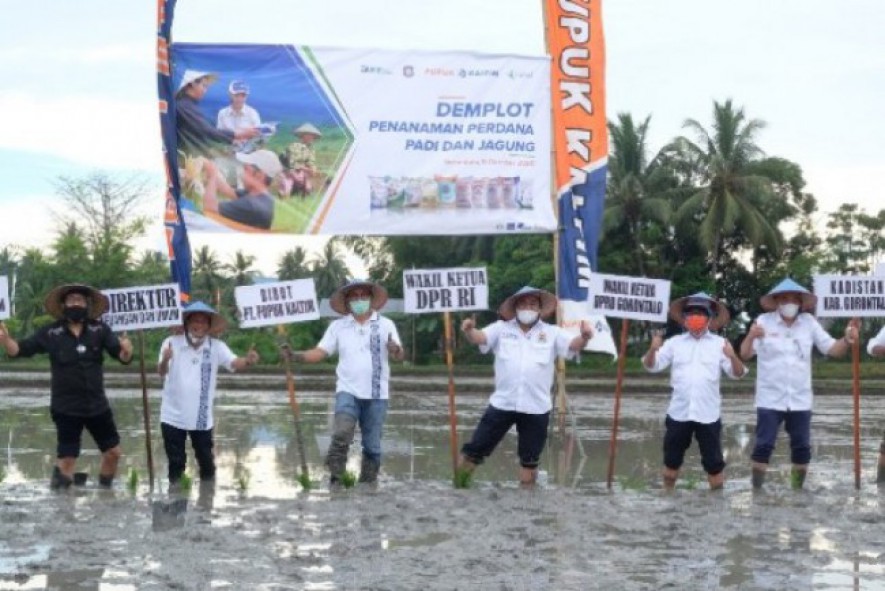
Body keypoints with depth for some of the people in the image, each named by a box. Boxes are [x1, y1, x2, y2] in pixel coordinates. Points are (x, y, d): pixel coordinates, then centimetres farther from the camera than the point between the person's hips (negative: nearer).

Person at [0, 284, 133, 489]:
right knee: (66, 459, -4)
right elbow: (20, 349, -10)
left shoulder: (99, 330, -4)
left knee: (113, 452, 13)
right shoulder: (51, 333, -7)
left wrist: (126, 350, -35)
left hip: (97, 405, 3)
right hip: (66, 408, -3)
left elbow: (122, 356, -11)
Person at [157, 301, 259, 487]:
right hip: (173, 416, -1)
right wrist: (165, 360, -45)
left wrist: (248, 361, -41)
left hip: (201, 417, 1)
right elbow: (161, 372, -21)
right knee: (175, 462, 10)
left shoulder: (216, 346, -4)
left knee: (206, 461, 10)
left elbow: (235, 363, -18)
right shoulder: (172, 342, -9)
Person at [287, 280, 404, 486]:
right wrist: (295, 355, -12)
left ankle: (368, 484, 17)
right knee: (341, 434, -20)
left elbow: (400, 355, -4)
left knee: (372, 444, 6)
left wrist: (395, 349, -27)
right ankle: (335, 480, -13)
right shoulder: (338, 326, 8)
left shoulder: (385, 325, 5)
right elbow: (320, 353, 5)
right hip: (348, 391, 0)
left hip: (376, 394, 1)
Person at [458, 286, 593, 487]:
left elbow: (573, 345, -6)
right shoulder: (501, 328, 4)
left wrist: (584, 337, -29)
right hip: (502, 403, 0)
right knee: (478, 446, 5)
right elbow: (479, 337, -7)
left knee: (530, 457, 12)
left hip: (536, 407, 0)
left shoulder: (552, 333, 5)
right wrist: (469, 330, -31)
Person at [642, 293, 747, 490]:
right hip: (679, 412, 2)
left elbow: (738, 373, -4)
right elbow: (651, 366, 3)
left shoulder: (719, 343, 0)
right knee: (672, 459, 13)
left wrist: (732, 356, -24)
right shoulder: (675, 342, 5)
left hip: (708, 414, -2)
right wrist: (653, 349, -18)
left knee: (713, 462, 5)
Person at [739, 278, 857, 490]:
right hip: (770, 399, -3)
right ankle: (756, 490, 4)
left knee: (802, 447, 8)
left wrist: (847, 340, -17)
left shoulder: (809, 322, 4)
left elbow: (831, 349, 4)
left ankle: (797, 490, 21)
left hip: (800, 400, 3)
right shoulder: (764, 321, -5)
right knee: (764, 445, -4)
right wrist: (750, 336, -32)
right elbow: (745, 355, -11)